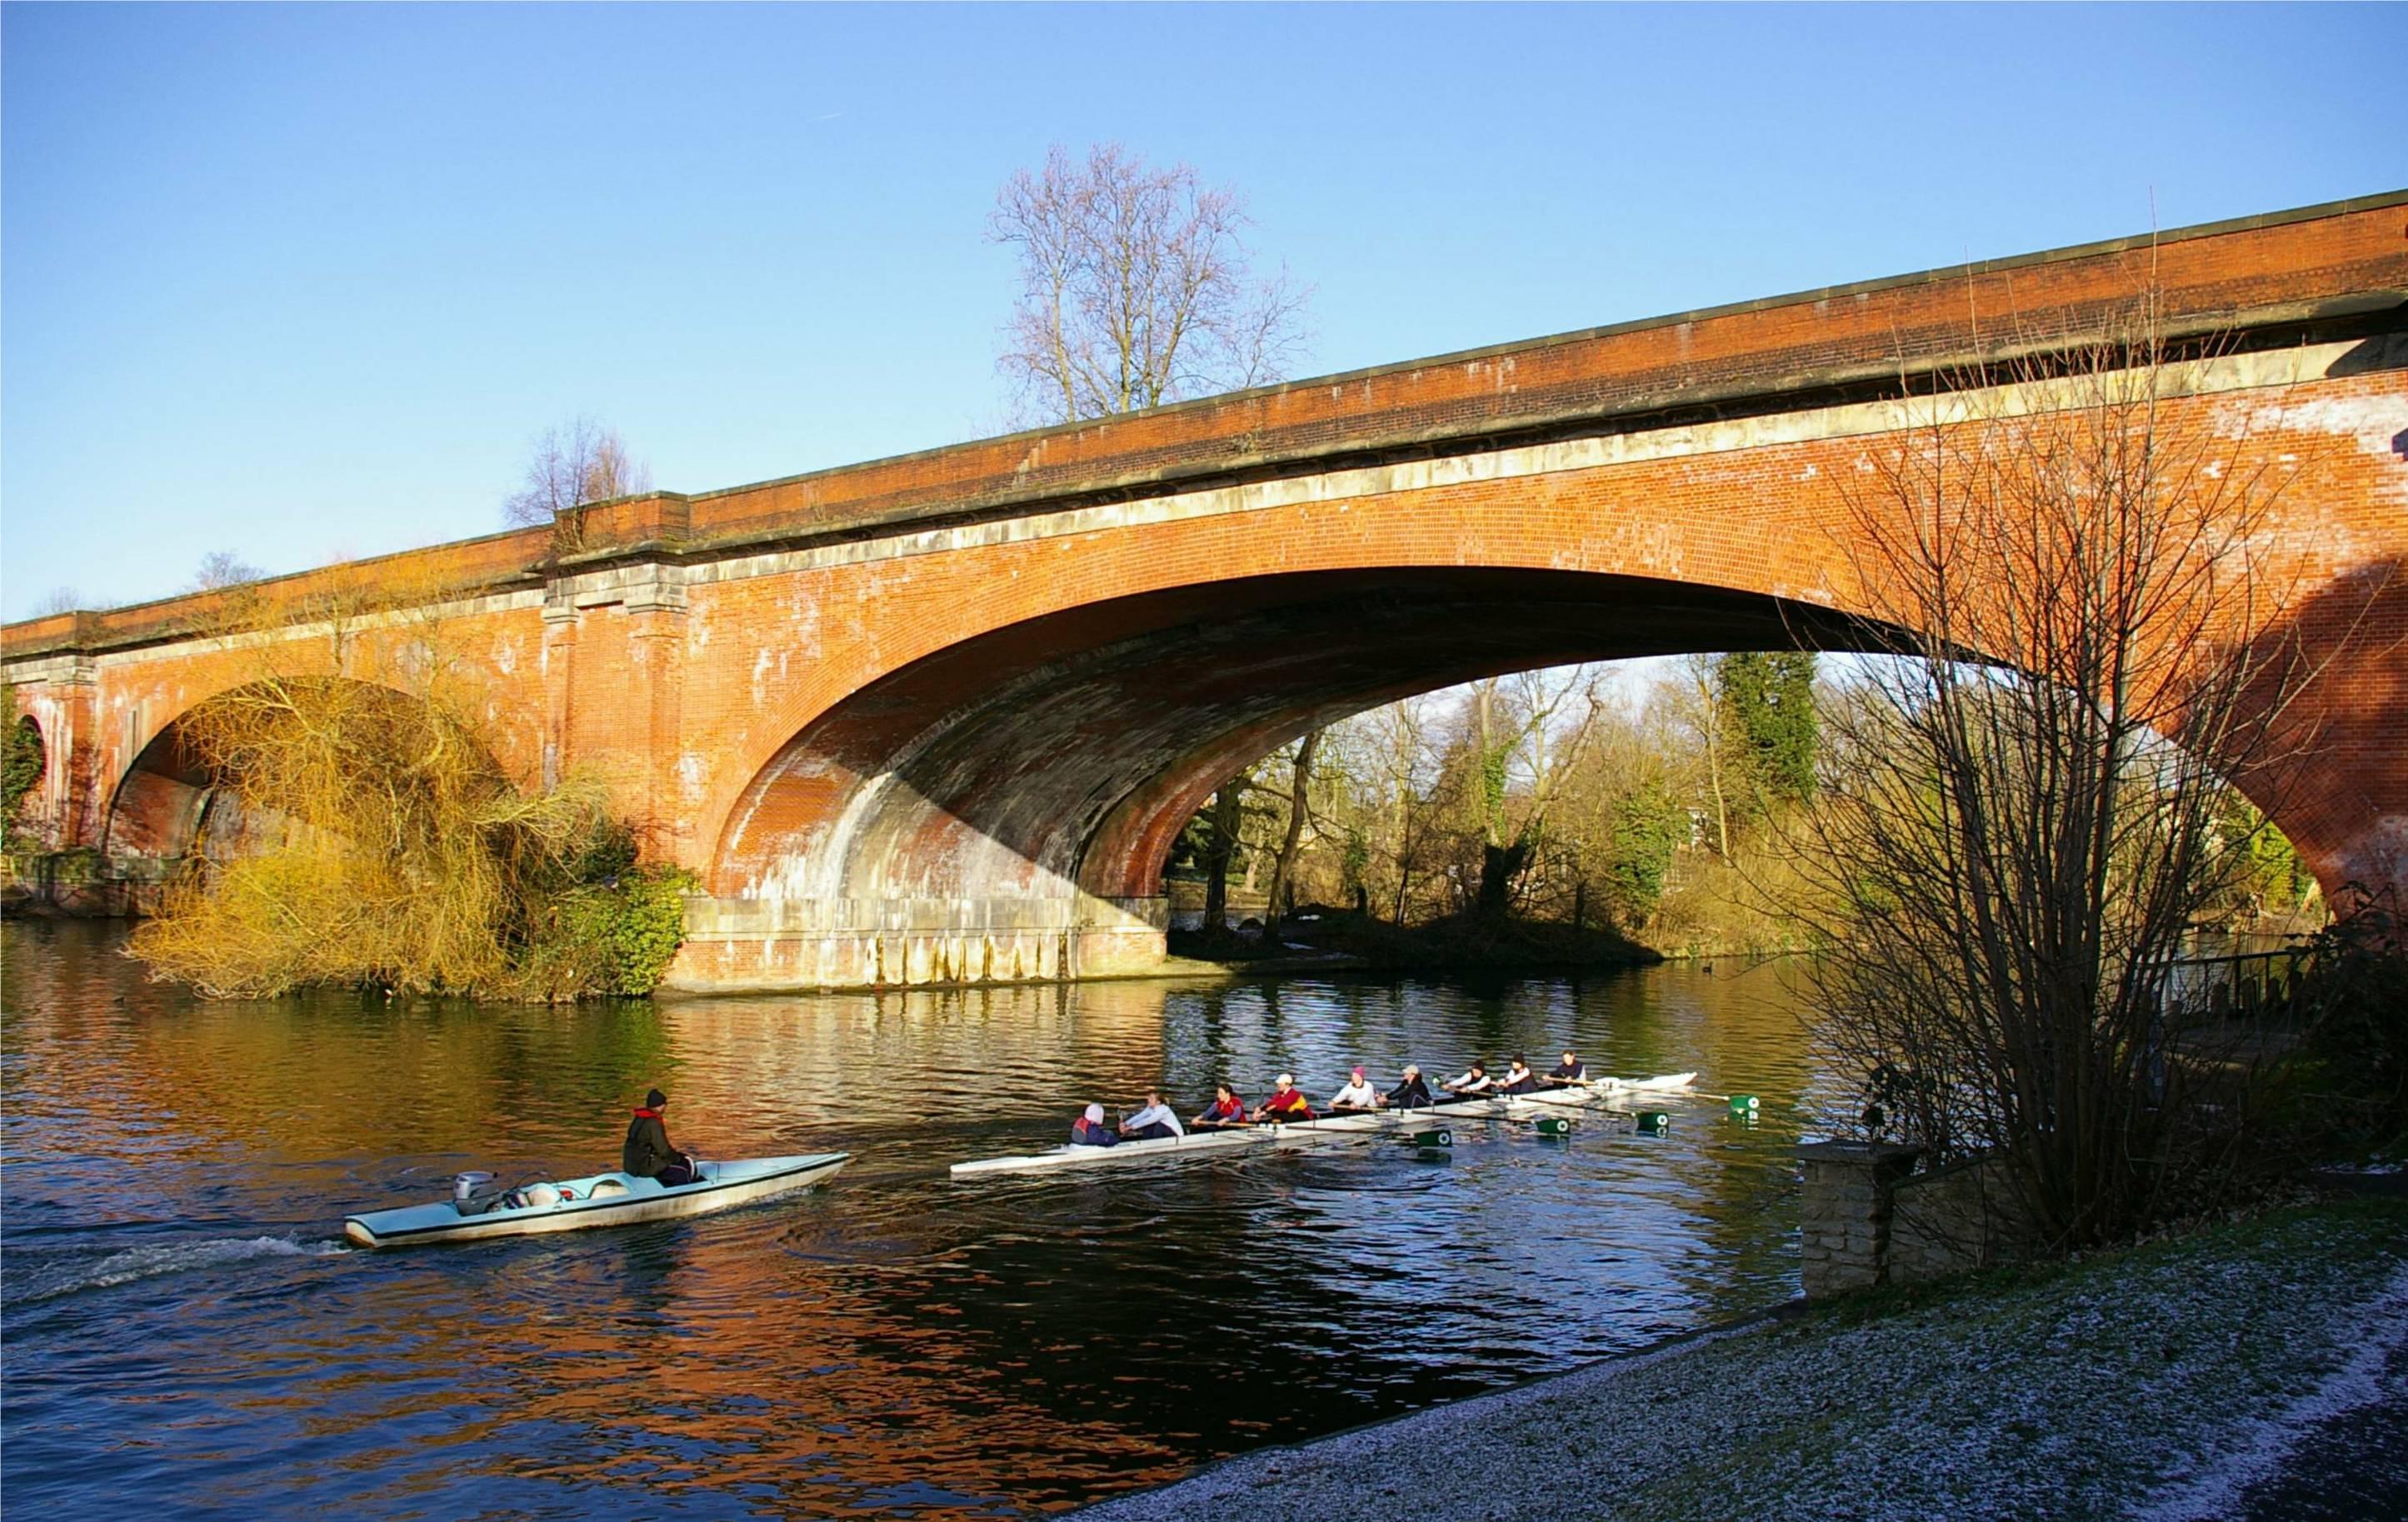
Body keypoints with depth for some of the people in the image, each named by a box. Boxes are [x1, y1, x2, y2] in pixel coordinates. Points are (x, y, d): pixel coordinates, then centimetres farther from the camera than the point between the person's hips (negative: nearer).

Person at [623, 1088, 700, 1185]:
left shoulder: (639, 1119, 8)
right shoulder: (654, 1123, -21)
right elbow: (663, 1150, -19)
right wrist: (677, 1158, -1)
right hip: (645, 1167, -10)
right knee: (683, 1171, -3)